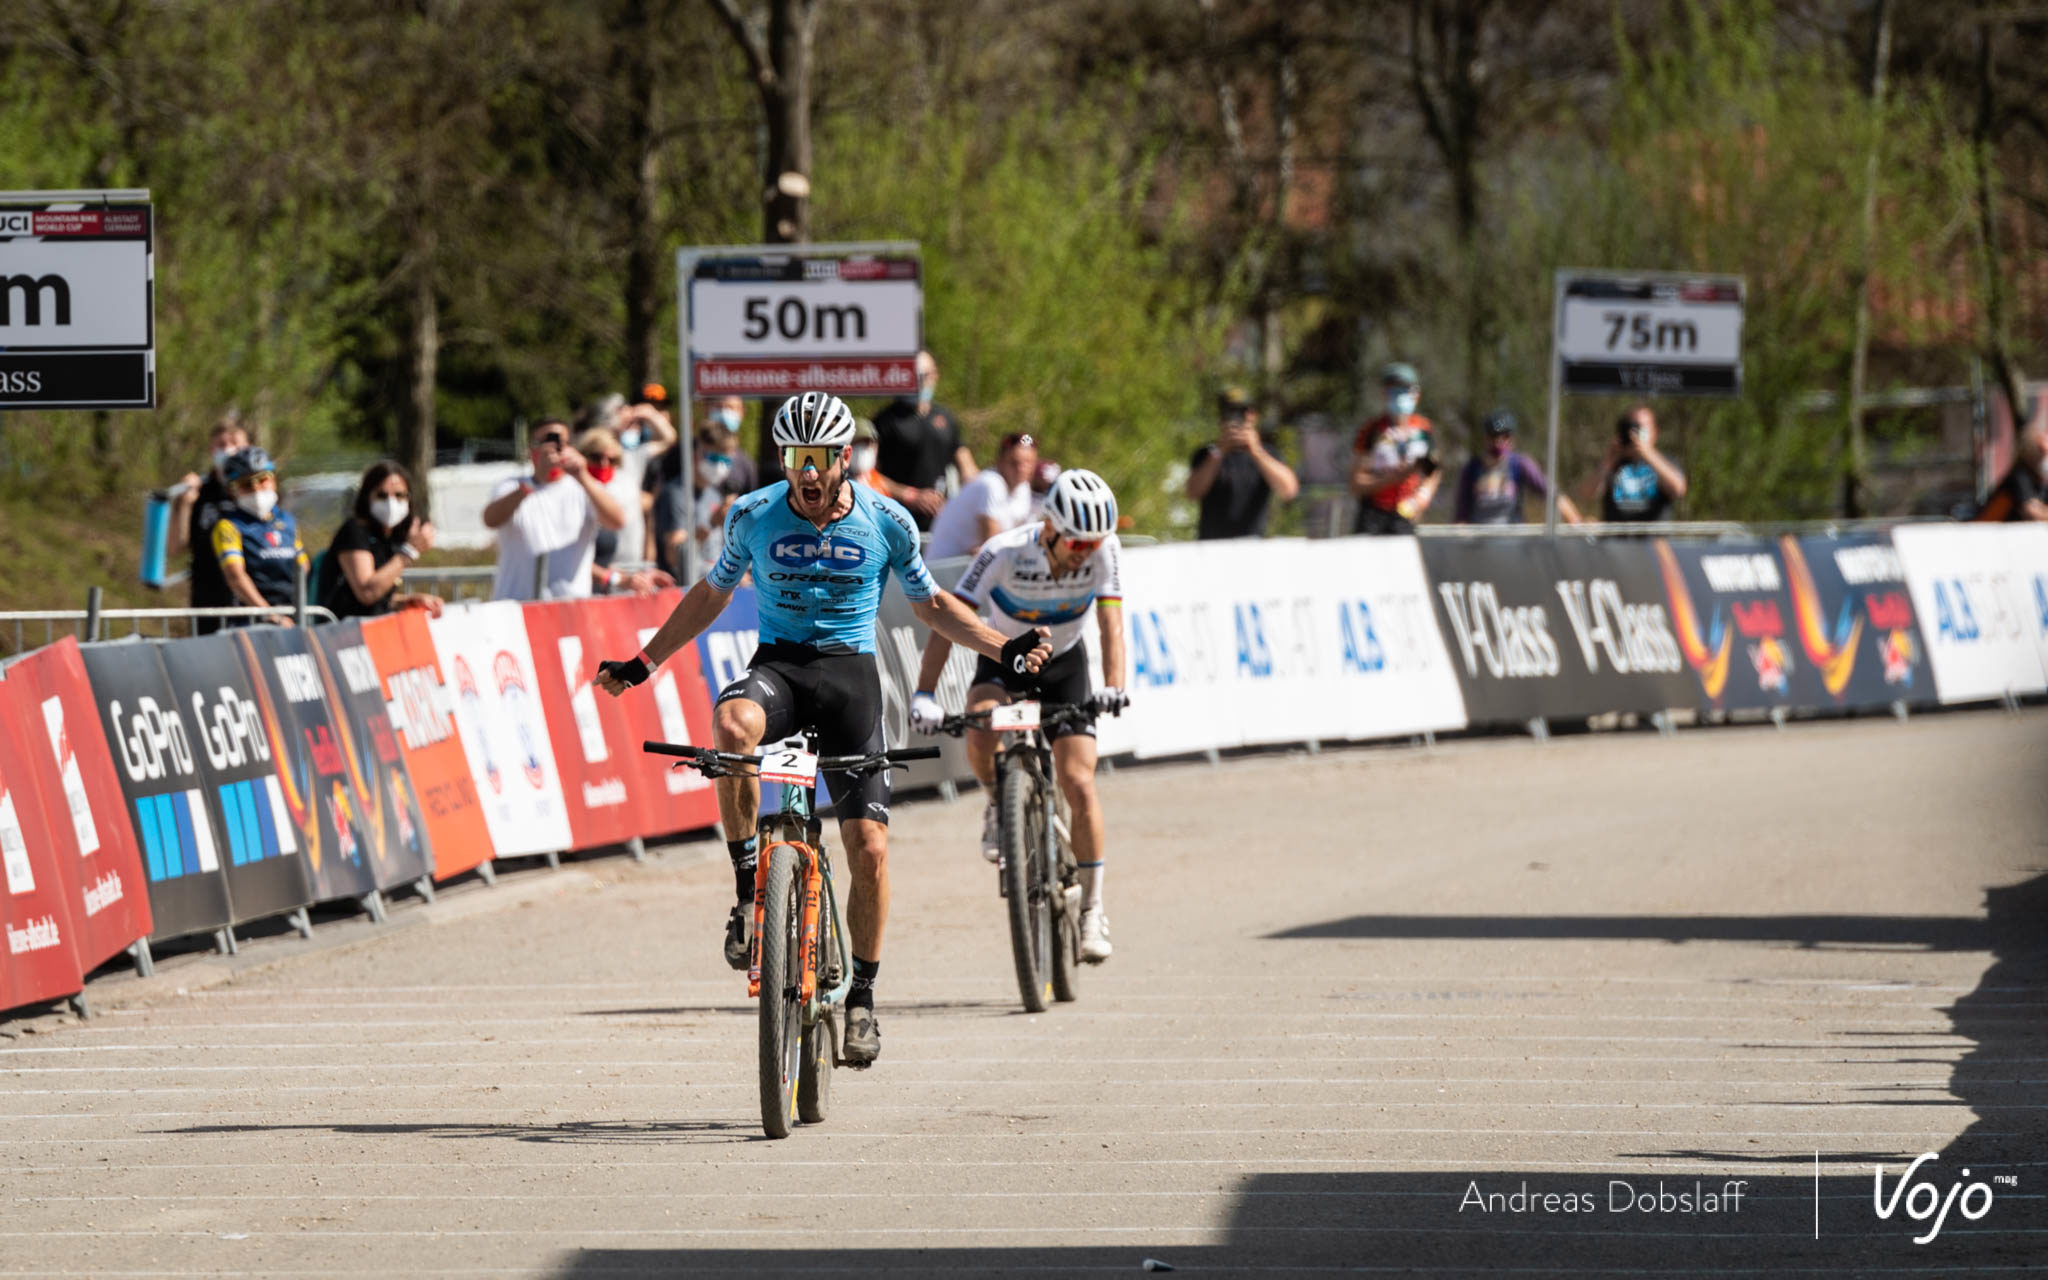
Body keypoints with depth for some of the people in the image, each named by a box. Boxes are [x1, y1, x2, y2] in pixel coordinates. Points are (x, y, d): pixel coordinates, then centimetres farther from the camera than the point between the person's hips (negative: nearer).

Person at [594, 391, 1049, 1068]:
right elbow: (712, 592, 15)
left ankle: (861, 999, 9)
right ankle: (748, 890, -22)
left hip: (850, 670, 0)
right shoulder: (752, 516, -2)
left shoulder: (887, 522, -3)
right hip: (776, 663, 0)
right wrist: (643, 664, 12)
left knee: (869, 846, -9)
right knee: (733, 726, -38)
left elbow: (930, 604, 13)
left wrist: (1004, 648, 0)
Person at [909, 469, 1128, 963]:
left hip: (1064, 664, 1)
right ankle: (999, 807, -1)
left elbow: (1111, 621, -27)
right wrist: (924, 694, -45)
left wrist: (1114, 685, -46)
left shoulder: (1103, 551, -24)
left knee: (1078, 784, -12)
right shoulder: (1005, 553, -31)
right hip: (1003, 661, -1)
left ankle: (1092, 909, 0)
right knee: (980, 731, -34)